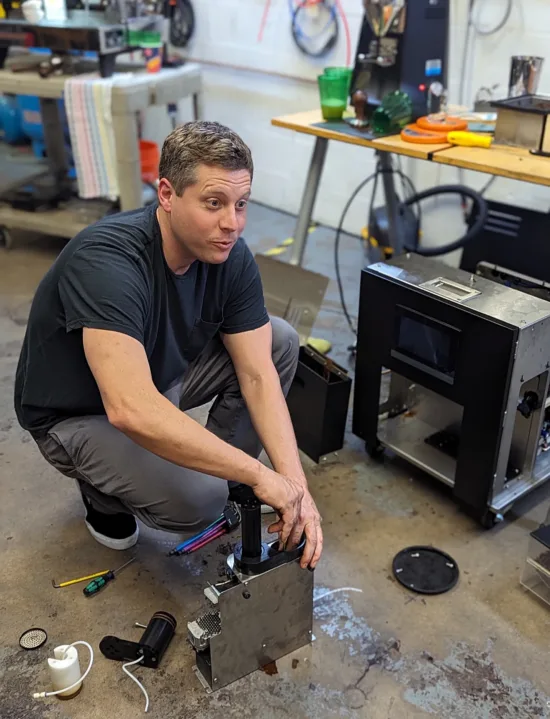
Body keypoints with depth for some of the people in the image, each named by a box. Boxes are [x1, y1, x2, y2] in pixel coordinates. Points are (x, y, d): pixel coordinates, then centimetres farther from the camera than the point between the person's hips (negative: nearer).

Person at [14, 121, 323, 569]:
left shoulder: (232, 255, -15)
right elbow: (131, 410, -46)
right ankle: (102, 487, 5)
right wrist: (260, 476, -42)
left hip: (163, 374, 7)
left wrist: (296, 485, -27)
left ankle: (220, 474, 6)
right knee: (198, 500, -29)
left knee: (280, 341, -9)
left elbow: (257, 374, -16)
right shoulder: (107, 260, -36)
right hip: (79, 413, -6)